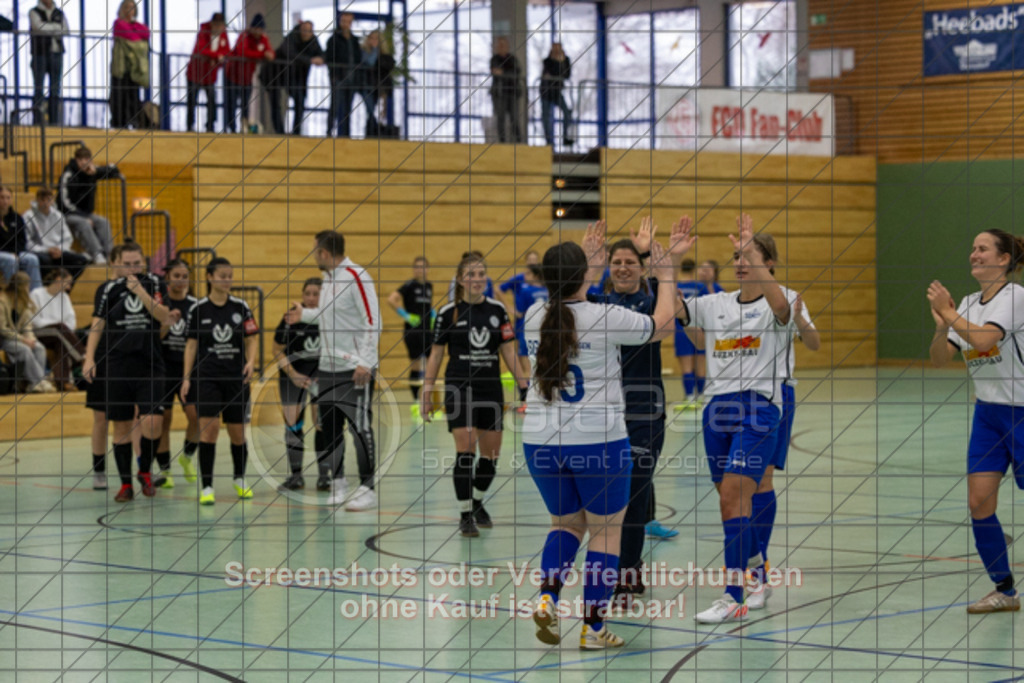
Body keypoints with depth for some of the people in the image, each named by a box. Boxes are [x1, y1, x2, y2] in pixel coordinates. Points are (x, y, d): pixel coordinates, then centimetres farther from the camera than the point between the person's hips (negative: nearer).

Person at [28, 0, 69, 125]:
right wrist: (57, 26, -6)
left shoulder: (60, 13, 12)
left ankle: (54, 121, 4)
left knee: (55, 90, 1)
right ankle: (37, 122, -6)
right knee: (38, 90, -6)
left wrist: (47, 29, -11)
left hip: (56, 54, 3)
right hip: (39, 54, -3)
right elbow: (38, 27, -19)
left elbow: (66, 31, 0)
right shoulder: (34, 12, 0)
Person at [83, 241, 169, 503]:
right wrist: (89, 358, -6)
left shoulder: (155, 284, 2)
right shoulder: (109, 289, 3)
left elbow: (162, 316, -11)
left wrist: (139, 291, -21)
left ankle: (145, 471, 12)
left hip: (150, 366, -1)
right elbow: (97, 324, 4)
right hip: (118, 368, 1)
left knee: (152, 422, -13)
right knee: (121, 427, 4)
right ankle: (126, 484, 14)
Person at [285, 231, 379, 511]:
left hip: (355, 369, -8)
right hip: (328, 367, 8)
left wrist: (365, 363, -21)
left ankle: (367, 489, 1)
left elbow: (372, 322, -17)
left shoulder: (356, 277, -14)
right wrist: (304, 314, 31)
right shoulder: (328, 278, 13)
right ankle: (338, 484, 19)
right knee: (329, 426, 9)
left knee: (360, 428, -4)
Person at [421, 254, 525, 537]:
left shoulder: (497, 309, 4)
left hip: (491, 389, 3)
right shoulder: (448, 313, -4)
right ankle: (465, 515, 0)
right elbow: (435, 354, 1)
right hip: (459, 388, -3)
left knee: (491, 455, 7)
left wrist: (523, 384, 3)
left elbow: (508, 351, 8)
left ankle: (478, 503, 30)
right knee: (465, 450, -11)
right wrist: (427, 392, -2)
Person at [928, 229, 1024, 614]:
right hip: (987, 414, 7)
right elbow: (939, 359, 5)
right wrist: (941, 325, -12)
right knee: (979, 503, -2)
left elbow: (984, 339, -29)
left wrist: (949, 312, -17)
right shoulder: (968, 304, 8)